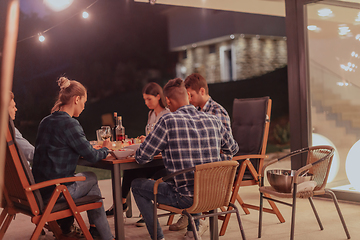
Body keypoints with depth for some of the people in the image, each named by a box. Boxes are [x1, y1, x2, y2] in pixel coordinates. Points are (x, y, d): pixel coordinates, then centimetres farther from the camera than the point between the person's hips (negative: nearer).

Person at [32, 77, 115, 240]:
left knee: (90, 178, 24)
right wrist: (105, 148, 7)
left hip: (40, 188, 8)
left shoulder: (45, 121, 9)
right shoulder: (69, 123, -18)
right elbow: (92, 156, -15)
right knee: (92, 178, 19)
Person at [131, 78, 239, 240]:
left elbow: (141, 158, -10)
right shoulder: (213, 120, 1)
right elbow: (233, 149, 16)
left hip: (186, 198, -5)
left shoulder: (168, 121, -14)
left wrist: (162, 150, 12)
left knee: (137, 185, 15)